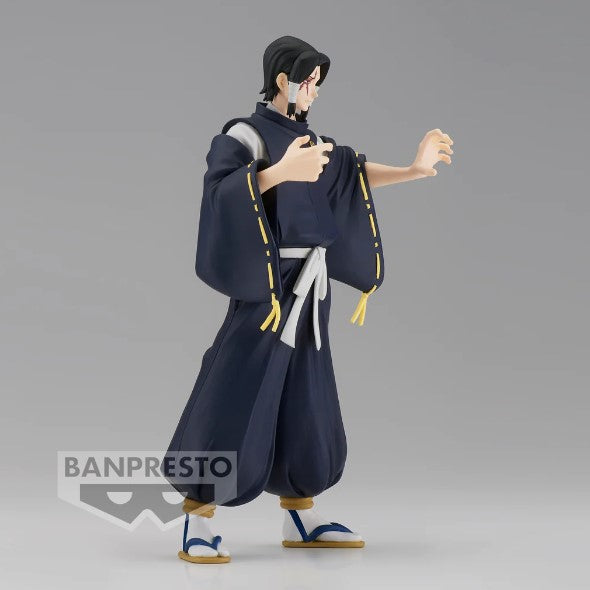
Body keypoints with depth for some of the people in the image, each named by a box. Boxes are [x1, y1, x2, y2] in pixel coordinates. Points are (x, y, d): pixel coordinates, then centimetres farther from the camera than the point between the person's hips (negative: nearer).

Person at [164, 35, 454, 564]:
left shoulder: (310, 139, 13)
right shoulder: (243, 136, -10)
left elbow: (356, 174, 22)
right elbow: (222, 189, -27)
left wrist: (414, 170, 12)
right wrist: (282, 171, -40)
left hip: (308, 288, 8)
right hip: (264, 286, -8)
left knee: (306, 405, 12)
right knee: (235, 402, -10)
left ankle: (300, 519, 22)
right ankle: (196, 526, -5)